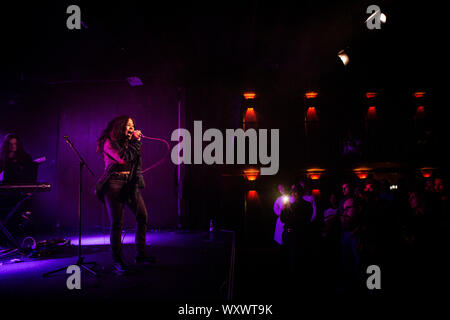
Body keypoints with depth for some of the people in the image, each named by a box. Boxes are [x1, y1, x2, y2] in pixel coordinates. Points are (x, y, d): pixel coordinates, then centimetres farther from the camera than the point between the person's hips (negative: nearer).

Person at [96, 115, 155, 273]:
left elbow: (137, 163, 17)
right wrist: (135, 141, -10)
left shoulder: (130, 142, 18)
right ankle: (117, 261, 5)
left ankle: (140, 254, 10)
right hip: (114, 184, -6)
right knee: (117, 223, -5)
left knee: (143, 216, -2)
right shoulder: (110, 142, -2)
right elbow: (124, 158, -18)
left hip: (130, 184, 7)